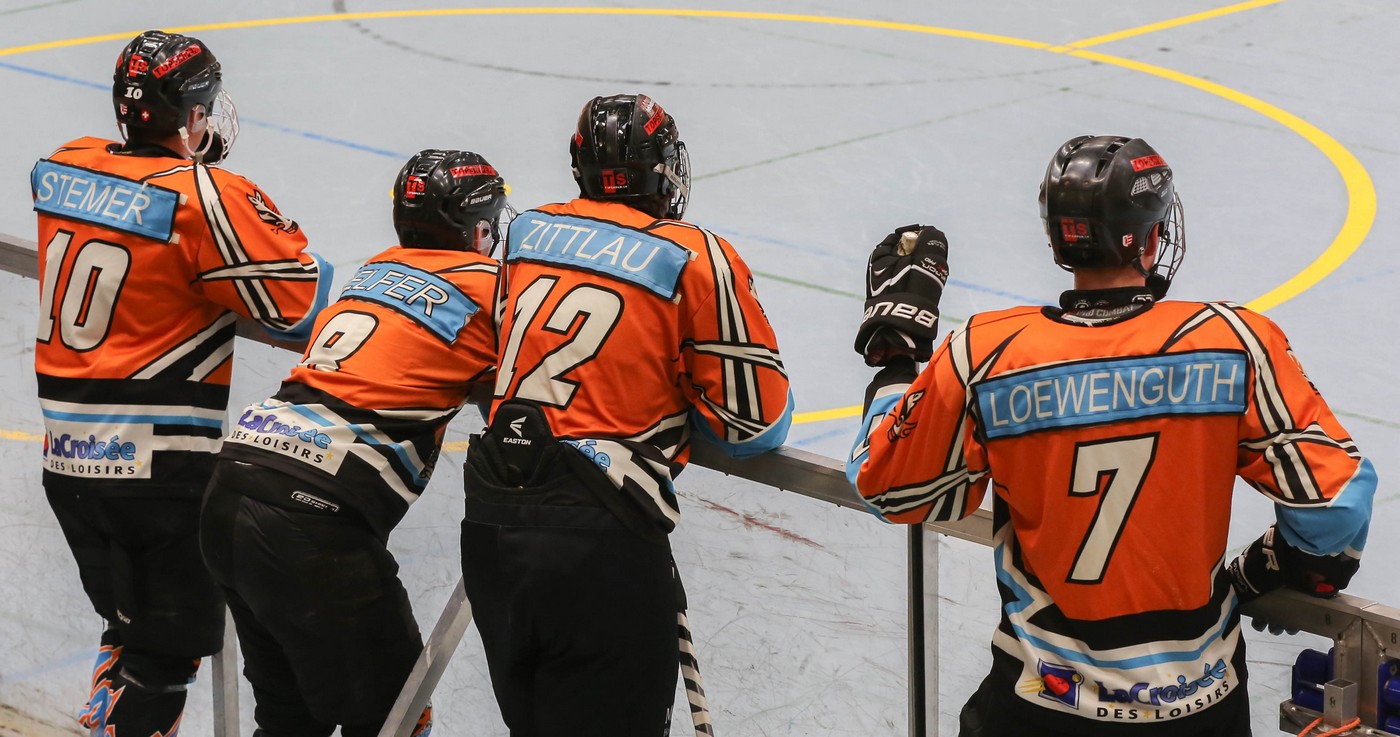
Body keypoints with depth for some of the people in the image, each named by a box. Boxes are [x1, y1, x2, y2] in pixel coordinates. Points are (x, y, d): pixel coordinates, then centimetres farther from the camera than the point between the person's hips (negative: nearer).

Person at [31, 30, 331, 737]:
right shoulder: (206, 197, -15)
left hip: (66, 459, 7)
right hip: (162, 466, -7)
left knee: (130, 624, 22)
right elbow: (303, 304, -10)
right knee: (168, 648, 3)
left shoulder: (64, 169, 4)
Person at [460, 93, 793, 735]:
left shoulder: (528, 231, 10)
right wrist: (683, 397, 17)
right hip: (600, 543, -6)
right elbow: (757, 422, -3)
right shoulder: (695, 258, -5)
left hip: (489, 522, 6)